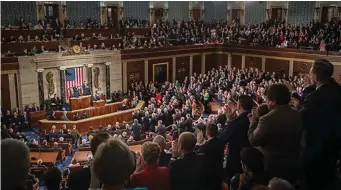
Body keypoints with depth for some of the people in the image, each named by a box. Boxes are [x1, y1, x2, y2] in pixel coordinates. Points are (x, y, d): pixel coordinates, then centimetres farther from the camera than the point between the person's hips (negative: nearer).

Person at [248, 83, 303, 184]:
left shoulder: (267, 119, -25)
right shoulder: (298, 115, -4)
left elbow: (253, 140, -15)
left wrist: (253, 122, 1)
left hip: (273, 167, -6)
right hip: (294, 165, 6)